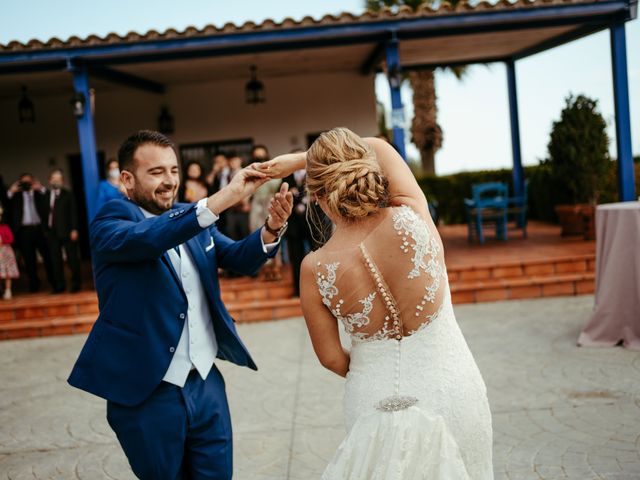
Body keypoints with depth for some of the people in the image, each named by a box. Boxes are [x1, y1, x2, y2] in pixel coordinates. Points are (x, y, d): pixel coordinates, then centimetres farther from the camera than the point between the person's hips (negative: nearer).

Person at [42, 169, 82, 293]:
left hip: (66, 231, -3)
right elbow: (45, 212, 8)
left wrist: (74, 229, -9)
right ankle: (59, 285, 10)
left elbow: (73, 213, -2)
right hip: (52, 232, 3)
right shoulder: (46, 195, 12)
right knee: (55, 259, 3)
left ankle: (75, 283, 7)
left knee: (72, 258, -1)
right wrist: (45, 229, 0)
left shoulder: (68, 195, 4)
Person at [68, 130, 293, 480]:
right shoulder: (110, 222, -10)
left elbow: (240, 258, 2)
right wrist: (224, 198, -39)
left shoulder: (193, 218, 7)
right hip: (146, 394, -5)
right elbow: (146, 237, -31)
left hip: (206, 383, 5)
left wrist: (271, 227, -20)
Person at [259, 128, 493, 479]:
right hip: (452, 393, 1)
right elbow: (379, 145, 0)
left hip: (374, 404, 0)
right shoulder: (412, 218, -20)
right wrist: (296, 159, 5)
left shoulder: (315, 269, -18)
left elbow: (330, 358, -4)